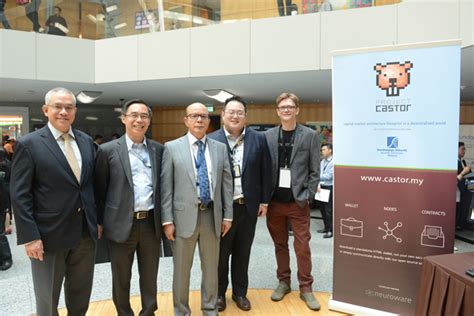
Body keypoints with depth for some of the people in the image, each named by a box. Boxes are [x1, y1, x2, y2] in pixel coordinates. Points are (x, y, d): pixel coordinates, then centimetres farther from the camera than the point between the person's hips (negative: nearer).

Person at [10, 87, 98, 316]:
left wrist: (98, 219, 8)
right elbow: (19, 195, -11)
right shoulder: (29, 144, -9)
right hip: (49, 235, -4)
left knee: (81, 294, 20)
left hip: (85, 232, 4)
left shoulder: (86, 141, 6)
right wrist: (30, 237, -14)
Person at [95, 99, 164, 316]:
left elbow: (162, 186, 8)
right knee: (121, 278, 16)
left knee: (150, 276, 17)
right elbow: (99, 190, 0)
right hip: (122, 224, -2)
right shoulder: (108, 150, -4)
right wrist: (99, 222, 1)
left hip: (151, 223, 2)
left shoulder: (158, 149, 4)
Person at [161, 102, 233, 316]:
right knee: (182, 268, 12)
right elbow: (166, 187, -3)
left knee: (211, 267, 16)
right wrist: (167, 220, -7)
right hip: (184, 215, -2)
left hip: (212, 215, 3)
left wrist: (227, 215, 4)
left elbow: (226, 183, 7)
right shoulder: (172, 147, -1)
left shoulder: (220, 148, 6)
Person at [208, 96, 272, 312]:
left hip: (248, 205, 2)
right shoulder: (211, 140, -5)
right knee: (220, 253, 12)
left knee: (242, 253, 16)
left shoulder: (258, 139, 1)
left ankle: (240, 292, 34)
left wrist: (264, 201, 3)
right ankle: (219, 293, 33)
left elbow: (265, 172, 4)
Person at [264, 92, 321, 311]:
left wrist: (306, 197, -8)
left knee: (302, 247, 5)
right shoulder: (268, 136, 3)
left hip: (298, 202, -2)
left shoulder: (310, 135, -1)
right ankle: (283, 281, 31)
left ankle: (305, 288, 22)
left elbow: (314, 171, -1)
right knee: (280, 245, 14)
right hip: (274, 201, 2)